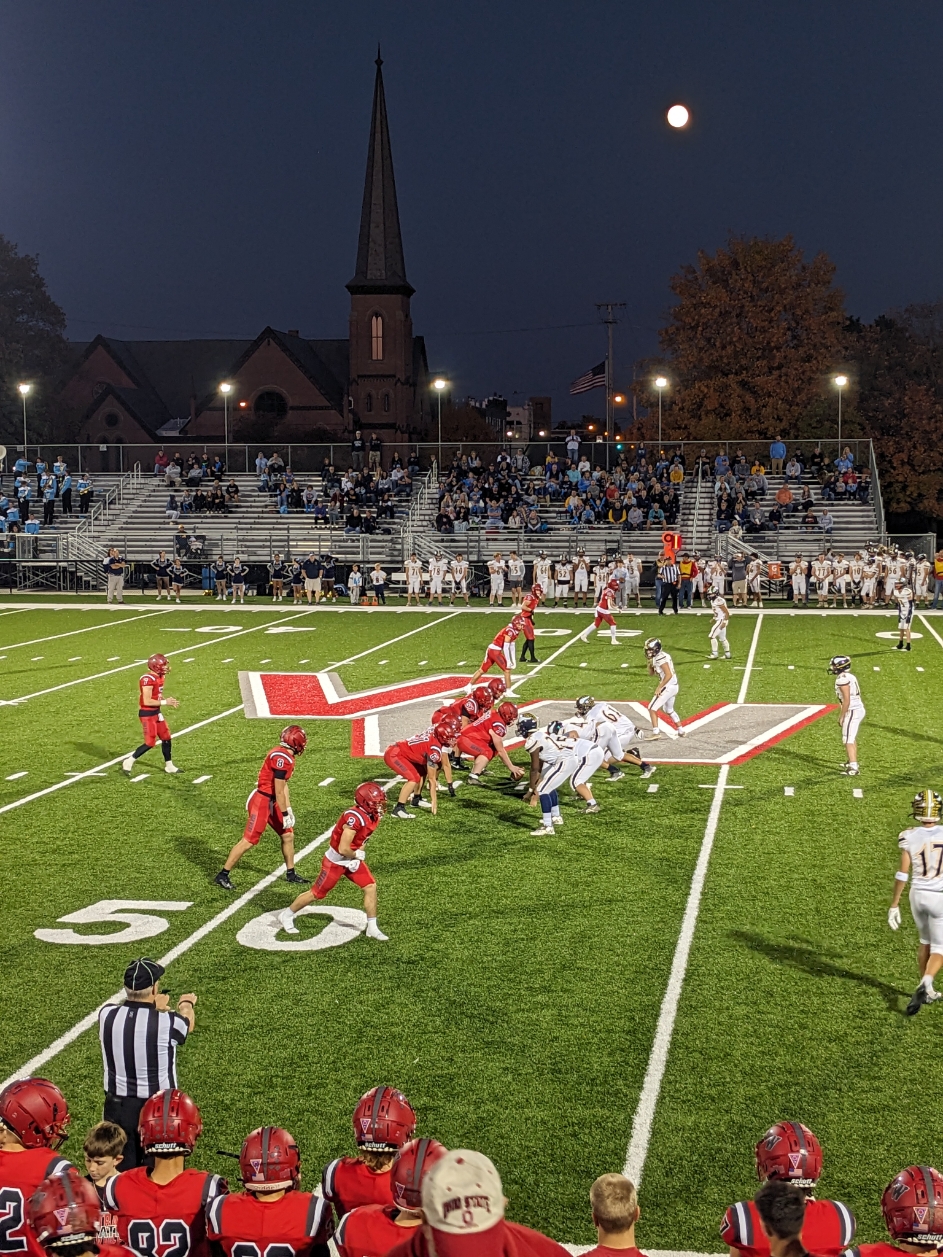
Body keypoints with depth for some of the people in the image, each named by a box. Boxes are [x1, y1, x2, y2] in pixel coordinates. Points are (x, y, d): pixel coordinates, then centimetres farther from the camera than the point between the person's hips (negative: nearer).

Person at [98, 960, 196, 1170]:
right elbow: (187, 1023, 5)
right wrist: (187, 1004, 28)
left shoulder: (107, 1015, -13)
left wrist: (153, 1007, 30)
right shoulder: (167, 1022, -21)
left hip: (118, 1107, 3)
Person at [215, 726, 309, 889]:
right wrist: (285, 814, -14)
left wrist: (288, 809, 16)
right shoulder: (282, 757, -23)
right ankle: (222, 875, 2)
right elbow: (279, 791, -20)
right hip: (262, 801, -10)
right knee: (249, 841, -7)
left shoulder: (286, 756, 8)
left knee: (288, 835, 15)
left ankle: (290, 874, 28)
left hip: (271, 802, 10)